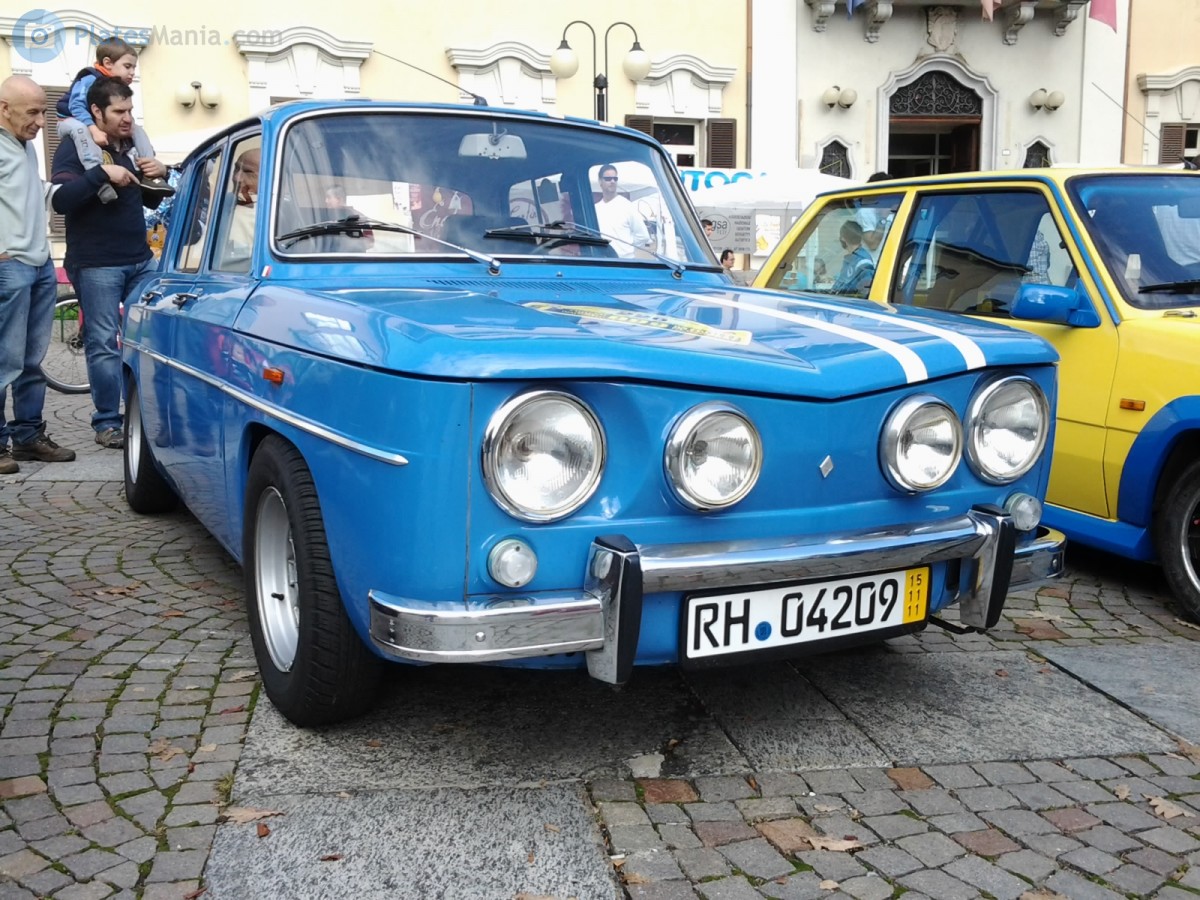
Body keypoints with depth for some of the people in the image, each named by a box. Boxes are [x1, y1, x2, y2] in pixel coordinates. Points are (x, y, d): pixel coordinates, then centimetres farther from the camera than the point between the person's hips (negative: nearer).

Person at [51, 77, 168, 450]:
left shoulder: (131, 146, 15)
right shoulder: (74, 148, -4)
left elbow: (151, 201, 23)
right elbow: (60, 199, -19)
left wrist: (159, 176, 2)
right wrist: (102, 173, -28)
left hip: (141, 260, 6)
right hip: (96, 265, -6)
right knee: (103, 345, -4)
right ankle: (107, 423, 3)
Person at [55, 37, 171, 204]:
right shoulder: (90, 79, -22)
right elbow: (76, 106, -31)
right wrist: (94, 129, -42)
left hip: (101, 126, 8)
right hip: (72, 121, -8)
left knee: (137, 129, 0)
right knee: (80, 129, -43)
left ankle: (149, 174, -12)